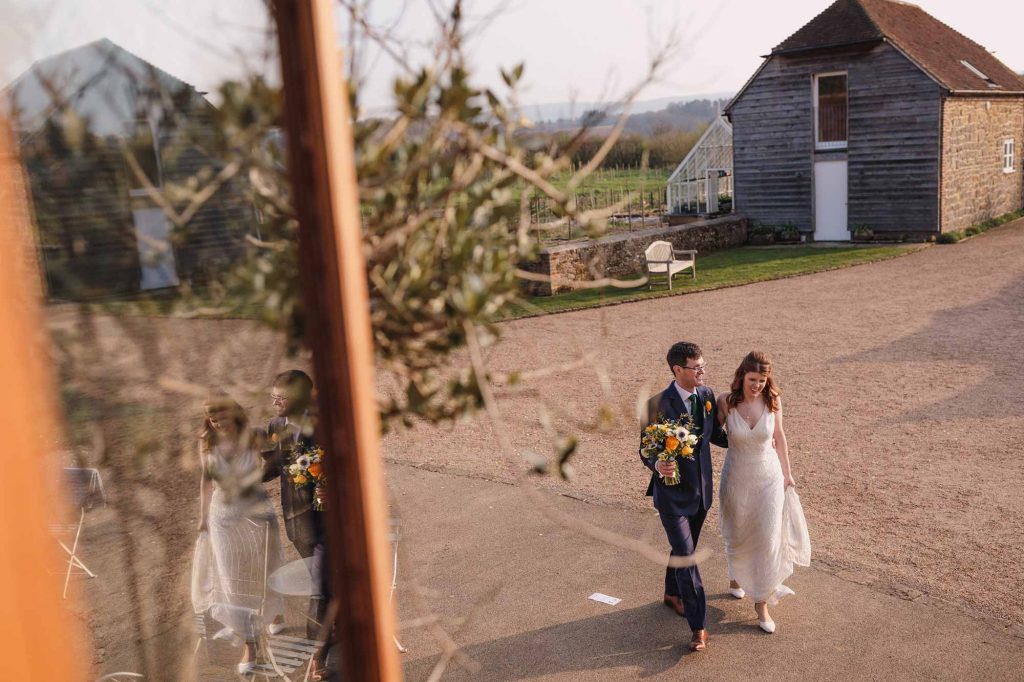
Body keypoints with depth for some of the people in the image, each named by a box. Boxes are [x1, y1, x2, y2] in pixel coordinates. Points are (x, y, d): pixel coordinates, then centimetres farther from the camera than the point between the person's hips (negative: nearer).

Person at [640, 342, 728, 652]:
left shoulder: (707, 395, -3)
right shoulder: (658, 405, -22)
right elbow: (646, 451, -14)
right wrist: (658, 465, -35)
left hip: (701, 489, 6)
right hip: (672, 492, -6)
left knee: (685, 549, 23)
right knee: (686, 556, -6)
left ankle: (673, 593, 48)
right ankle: (699, 626, 5)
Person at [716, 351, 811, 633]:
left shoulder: (772, 400, -12)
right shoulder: (725, 402, -17)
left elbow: (779, 436, 2)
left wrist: (787, 473, 7)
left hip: (769, 478, 1)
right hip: (737, 479, -1)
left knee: (769, 539, 0)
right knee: (738, 536, 18)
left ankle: (762, 603, 15)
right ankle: (735, 578, 48)